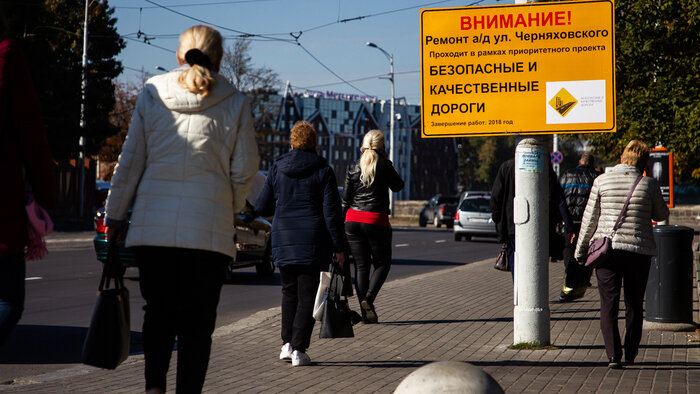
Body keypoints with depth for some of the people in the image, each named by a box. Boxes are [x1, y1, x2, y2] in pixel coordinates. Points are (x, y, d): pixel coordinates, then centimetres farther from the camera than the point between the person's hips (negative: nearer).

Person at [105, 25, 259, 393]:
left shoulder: (152, 94, 4)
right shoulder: (235, 103, 0)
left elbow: (130, 161, 6)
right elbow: (244, 170, 1)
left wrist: (115, 215, 14)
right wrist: (231, 208, 20)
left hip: (152, 226, 2)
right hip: (209, 230, -1)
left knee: (158, 311, 14)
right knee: (197, 321, 6)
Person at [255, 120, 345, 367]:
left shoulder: (277, 168, 4)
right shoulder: (323, 171, -3)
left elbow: (261, 208, 8)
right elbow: (332, 213, -6)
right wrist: (338, 247, -2)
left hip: (283, 240, 3)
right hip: (313, 243, -3)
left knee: (289, 291, 18)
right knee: (308, 295, 1)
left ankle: (287, 343, 10)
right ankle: (299, 349, -4)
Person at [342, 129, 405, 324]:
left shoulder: (353, 167, 5)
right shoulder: (384, 165, -5)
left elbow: (345, 199, 5)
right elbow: (398, 186, 10)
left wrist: (342, 222, 13)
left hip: (353, 220, 4)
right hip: (376, 220, -4)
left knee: (361, 266, 7)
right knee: (382, 263, 10)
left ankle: (366, 312, 5)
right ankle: (368, 298, -12)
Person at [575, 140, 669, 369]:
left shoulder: (602, 181, -3)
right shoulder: (649, 185, -3)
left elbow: (590, 218, 1)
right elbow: (661, 215, 11)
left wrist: (581, 250, 10)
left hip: (607, 248, -1)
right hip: (640, 251, 1)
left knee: (609, 303, 1)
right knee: (634, 304, 14)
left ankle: (613, 354, -11)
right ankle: (631, 354, 23)